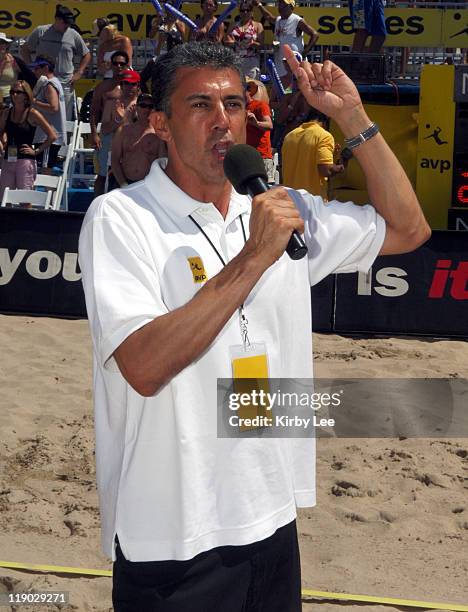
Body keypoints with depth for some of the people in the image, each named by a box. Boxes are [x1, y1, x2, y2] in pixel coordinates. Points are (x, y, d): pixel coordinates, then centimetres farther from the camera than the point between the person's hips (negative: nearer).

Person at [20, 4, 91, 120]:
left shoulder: (73, 35, 5)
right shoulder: (40, 32, 2)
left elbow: (86, 55, 16)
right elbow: (25, 49, 11)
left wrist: (79, 73, 5)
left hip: (66, 84, 1)